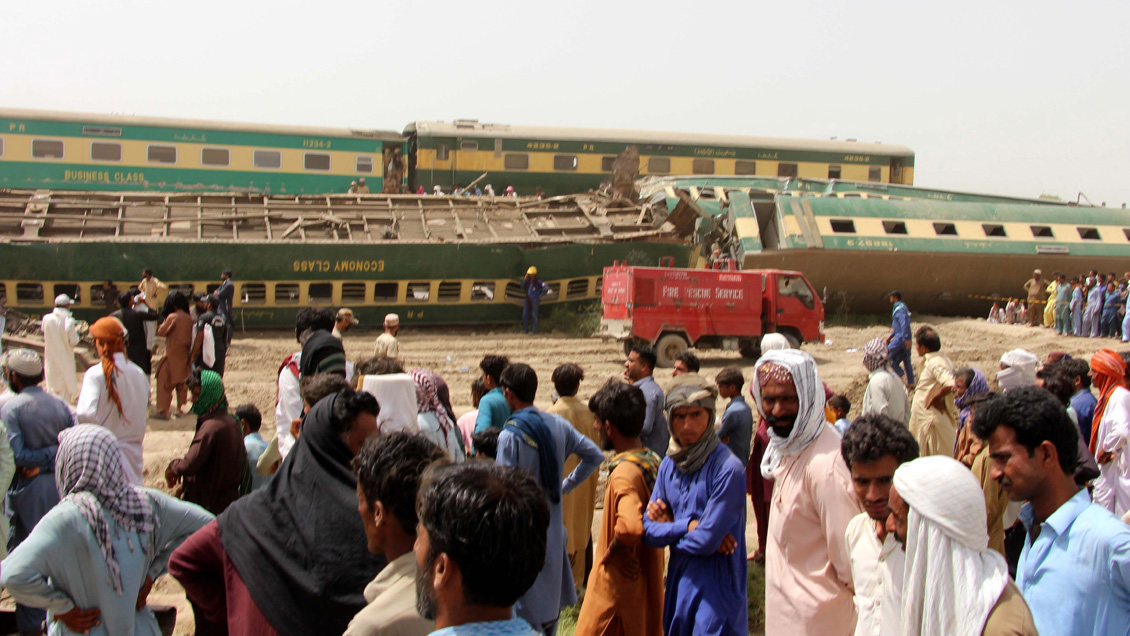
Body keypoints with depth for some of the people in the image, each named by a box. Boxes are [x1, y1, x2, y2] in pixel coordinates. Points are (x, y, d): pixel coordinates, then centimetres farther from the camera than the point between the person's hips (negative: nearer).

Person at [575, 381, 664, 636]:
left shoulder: (624, 472, -24)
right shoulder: (653, 461, 3)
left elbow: (631, 526, -39)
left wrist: (611, 552, -23)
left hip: (619, 580, -9)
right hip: (648, 581, 9)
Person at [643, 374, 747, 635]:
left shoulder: (728, 468, -17)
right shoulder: (669, 465, 3)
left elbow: (708, 539, -21)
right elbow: (649, 531, 1)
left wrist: (670, 529, -5)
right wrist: (688, 525, -14)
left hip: (716, 590, -6)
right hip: (678, 583, 6)